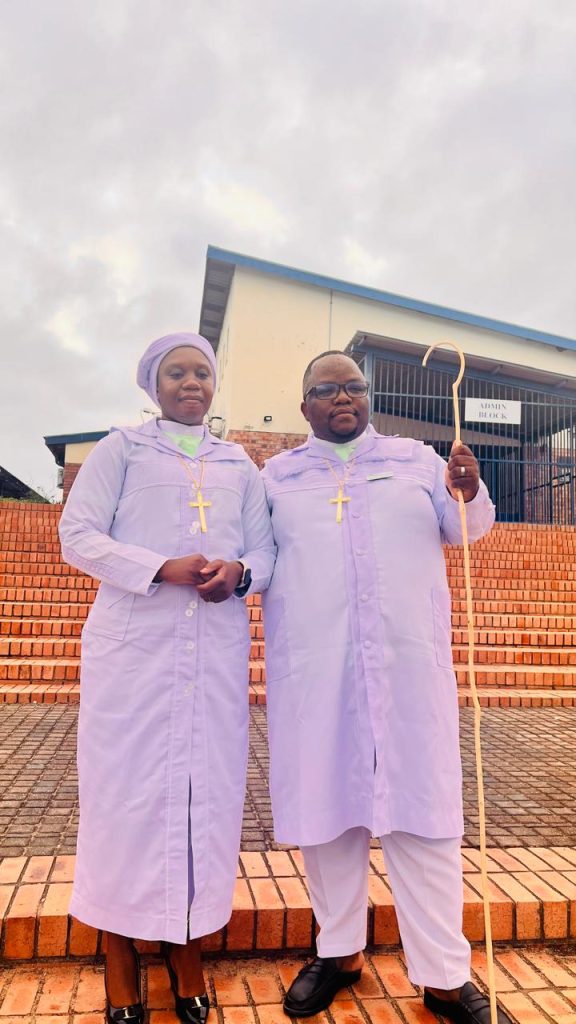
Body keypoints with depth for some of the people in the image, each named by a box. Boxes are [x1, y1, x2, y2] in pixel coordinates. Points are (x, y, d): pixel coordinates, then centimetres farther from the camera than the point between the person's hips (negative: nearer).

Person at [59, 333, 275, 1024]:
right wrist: (162, 569, -15)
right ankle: (120, 948, 22)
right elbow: (77, 535, -2)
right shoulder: (123, 448, 9)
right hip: (132, 643, -2)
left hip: (218, 646, 3)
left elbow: (266, 551, 14)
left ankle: (187, 945, 26)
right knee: (127, 784, 2)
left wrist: (240, 573, -9)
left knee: (207, 784, 7)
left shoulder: (239, 463, 18)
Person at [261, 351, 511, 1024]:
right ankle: (339, 951, 29)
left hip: (408, 663, 0)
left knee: (420, 806, 4)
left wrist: (469, 494, -13)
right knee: (325, 799, 10)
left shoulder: (416, 458, 12)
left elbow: (462, 529, 7)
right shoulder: (276, 475, 11)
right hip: (313, 667, 1)